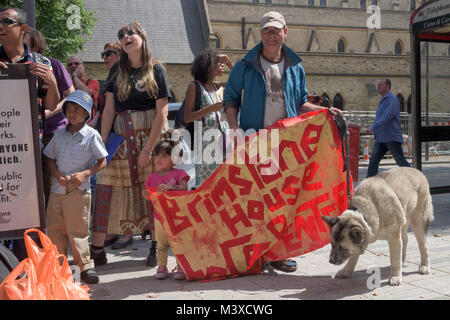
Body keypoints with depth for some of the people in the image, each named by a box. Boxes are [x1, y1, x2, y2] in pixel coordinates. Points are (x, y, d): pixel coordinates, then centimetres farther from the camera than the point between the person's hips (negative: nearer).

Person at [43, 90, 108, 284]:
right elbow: (51, 158, 14)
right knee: (54, 230, 9)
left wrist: (85, 174, -16)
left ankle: (86, 266, 6)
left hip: (78, 190, -5)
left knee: (78, 231, -4)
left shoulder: (91, 135, -3)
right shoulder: (59, 134, 10)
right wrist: (58, 176, -5)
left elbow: (102, 162, -2)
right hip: (57, 188, 5)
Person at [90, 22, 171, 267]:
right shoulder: (118, 73, 12)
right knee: (107, 187, -2)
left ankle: (156, 246, 12)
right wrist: (102, 142, -2)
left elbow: (162, 111, -6)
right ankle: (97, 249, 3)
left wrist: (148, 148, -12)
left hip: (150, 135, -3)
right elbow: (108, 110, 9)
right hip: (121, 136, 4)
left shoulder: (156, 70, 0)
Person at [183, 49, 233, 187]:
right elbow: (187, 118, -8)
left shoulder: (219, 87, 14)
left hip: (223, 140, 6)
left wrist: (228, 63, 15)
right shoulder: (195, 87, -2)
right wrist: (211, 108, -17)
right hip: (205, 140, -6)